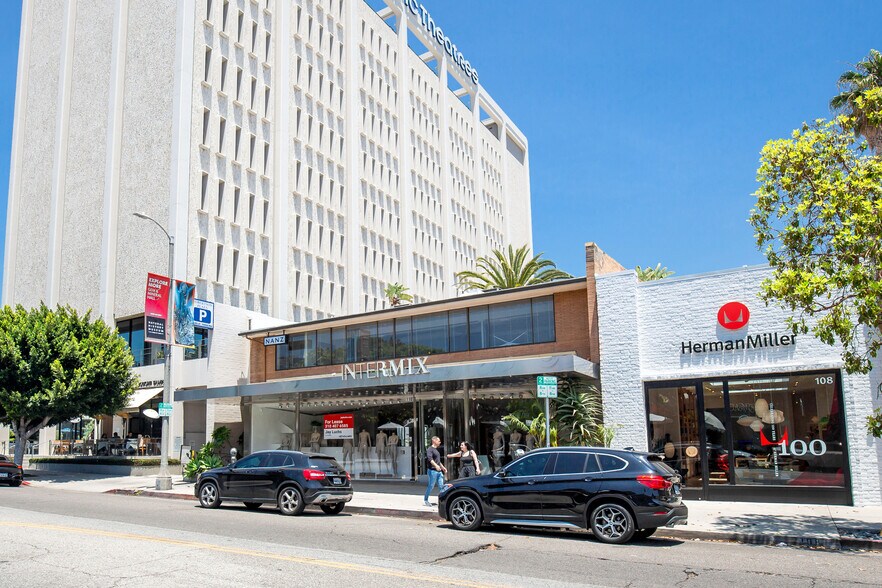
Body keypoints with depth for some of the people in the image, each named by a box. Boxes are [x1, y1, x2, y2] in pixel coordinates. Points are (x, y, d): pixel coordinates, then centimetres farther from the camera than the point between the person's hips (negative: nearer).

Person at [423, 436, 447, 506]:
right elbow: (430, 459, -24)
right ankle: (425, 500, 12)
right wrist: (436, 465, -37)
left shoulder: (436, 450, 21)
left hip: (439, 471, 8)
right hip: (432, 471, -8)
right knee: (431, 486, -2)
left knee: (441, 486, 2)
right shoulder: (430, 449, -8)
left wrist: (443, 467, 33)